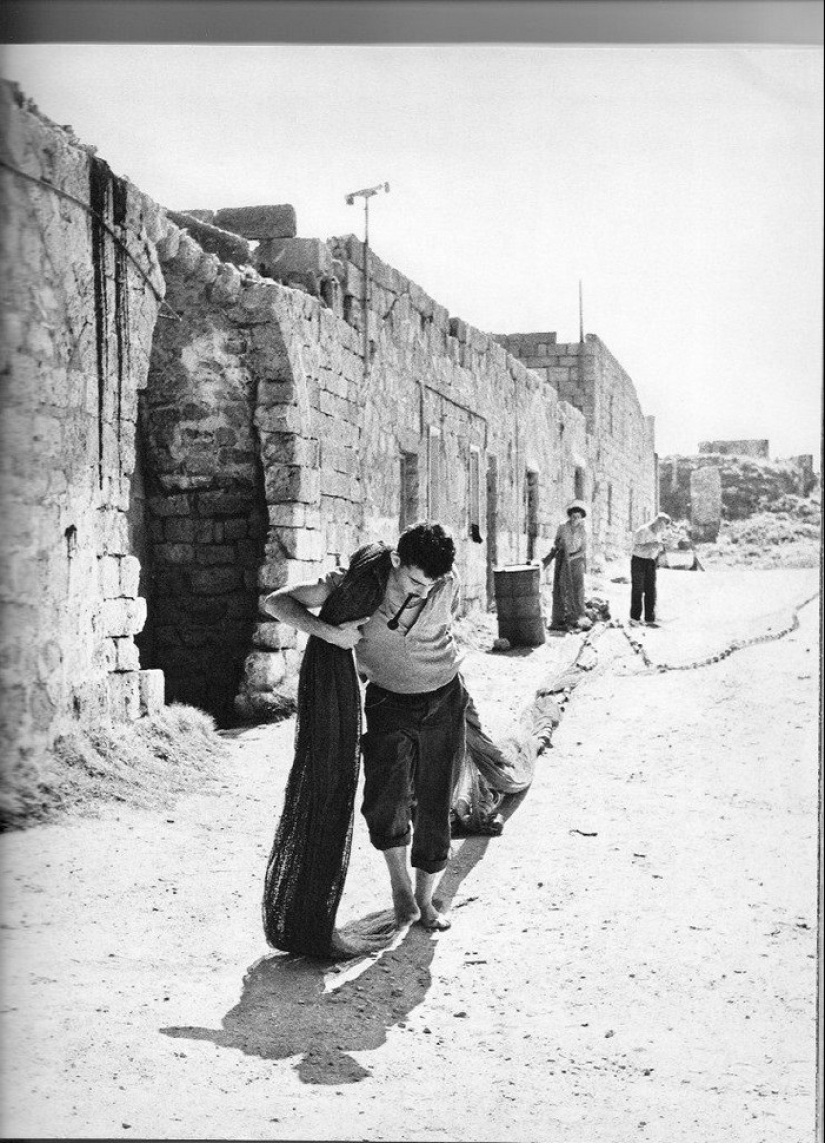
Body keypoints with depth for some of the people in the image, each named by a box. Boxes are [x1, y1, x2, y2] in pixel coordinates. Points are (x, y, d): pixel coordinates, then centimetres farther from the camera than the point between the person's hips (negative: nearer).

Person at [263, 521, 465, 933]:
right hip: (387, 702, -1)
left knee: (433, 807, 3)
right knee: (385, 802, -17)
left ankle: (424, 898, 24)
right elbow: (274, 602, -21)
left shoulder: (447, 583, -16)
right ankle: (399, 881, 11)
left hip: (443, 701, 1)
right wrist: (330, 632, -37)